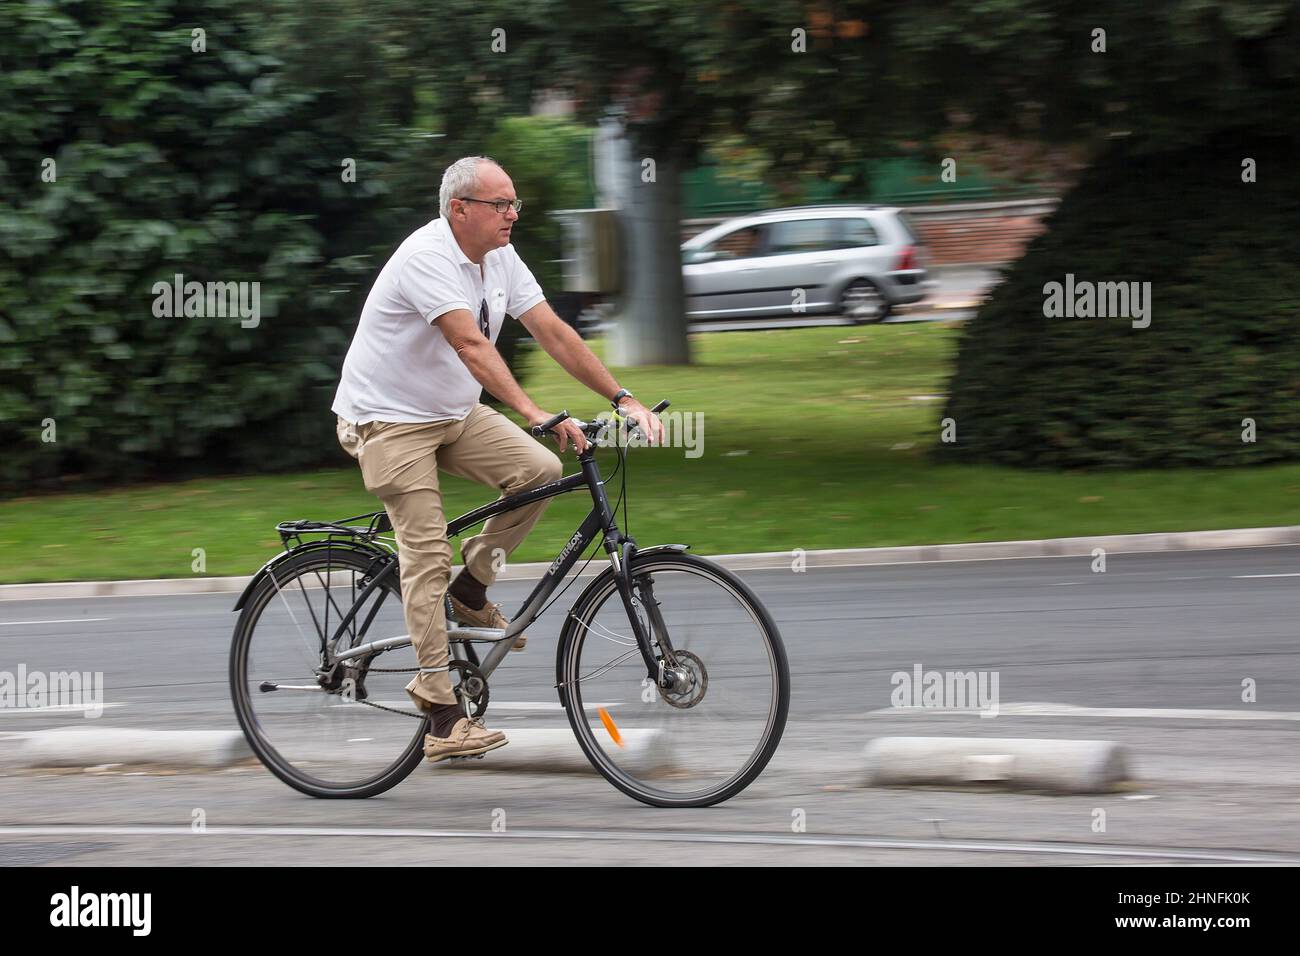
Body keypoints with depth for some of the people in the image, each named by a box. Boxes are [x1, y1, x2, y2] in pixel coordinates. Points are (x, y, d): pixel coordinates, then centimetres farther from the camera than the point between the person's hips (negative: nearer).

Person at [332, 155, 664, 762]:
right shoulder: (427, 257, -25)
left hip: (454, 413, 8)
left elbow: (553, 332, -1)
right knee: (427, 555, -13)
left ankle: (471, 587, 7)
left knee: (539, 469, -13)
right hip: (390, 421, -8)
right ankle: (443, 721, -12)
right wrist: (533, 413, -45)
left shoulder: (500, 259, 1)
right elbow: (471, 344, -36)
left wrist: (623, 399, -9)